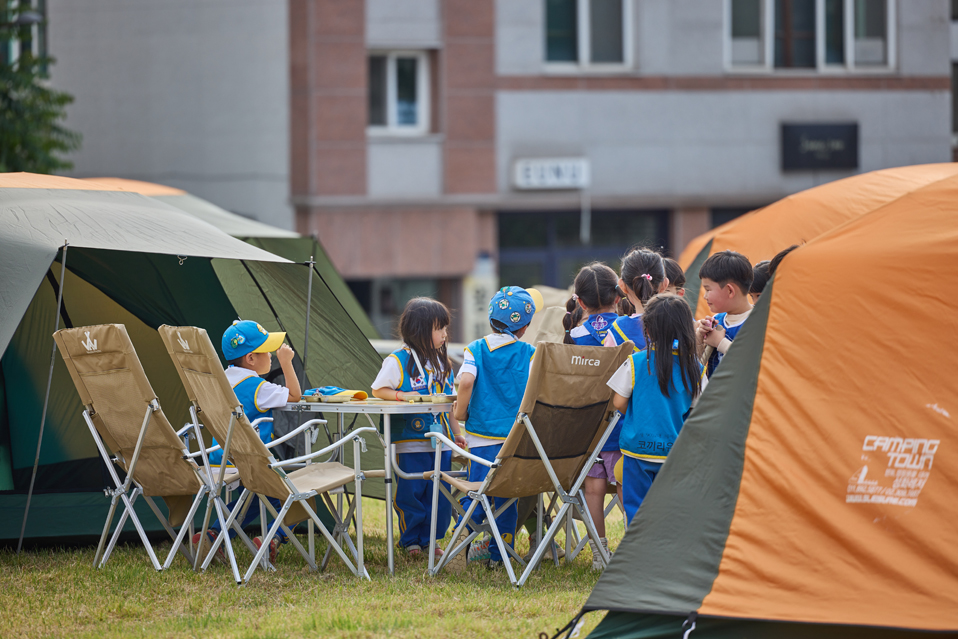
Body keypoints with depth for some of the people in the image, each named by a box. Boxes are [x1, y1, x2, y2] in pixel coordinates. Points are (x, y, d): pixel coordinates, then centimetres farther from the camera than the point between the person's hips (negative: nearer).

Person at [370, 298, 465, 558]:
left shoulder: (441, 362, 12)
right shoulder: (398, 361, -8)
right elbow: (378, 390, -3)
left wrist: (456, 434, 15)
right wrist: (400, 395, -20)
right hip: (410, 442, -6)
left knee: (439, 493, 7)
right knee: (411, 493, 0)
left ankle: (429, 539, 18)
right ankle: (410, 540, 12)